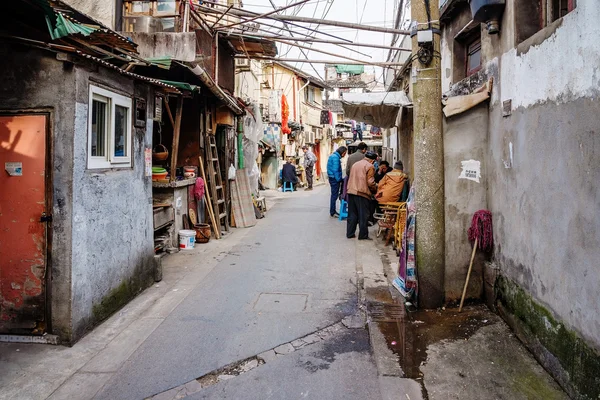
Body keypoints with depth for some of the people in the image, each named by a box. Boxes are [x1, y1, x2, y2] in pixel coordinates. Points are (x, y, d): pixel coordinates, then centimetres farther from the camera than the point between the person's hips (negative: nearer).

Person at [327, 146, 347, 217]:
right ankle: (332, 212, 3)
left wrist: (339, 179, 14)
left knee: (334, 195, 15)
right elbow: (335, 170, -20)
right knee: (334, 195, -3)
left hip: (333, 178, 10)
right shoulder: (336, 157, -16)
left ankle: (332, 211, 22)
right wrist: (338, 179, -16)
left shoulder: (333, 156, 15)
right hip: (334, 179, -10)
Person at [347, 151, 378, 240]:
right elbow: (370, 182, -12)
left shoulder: (355, 164, 17)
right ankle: (363, 235, 7)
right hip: (362, 193, -7)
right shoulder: (370, 166, -7)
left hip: (351, 192, 7)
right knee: (363, 215, 2)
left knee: (352, 214, 14)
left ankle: (350, 233, 18)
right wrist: (375, 188, 5)